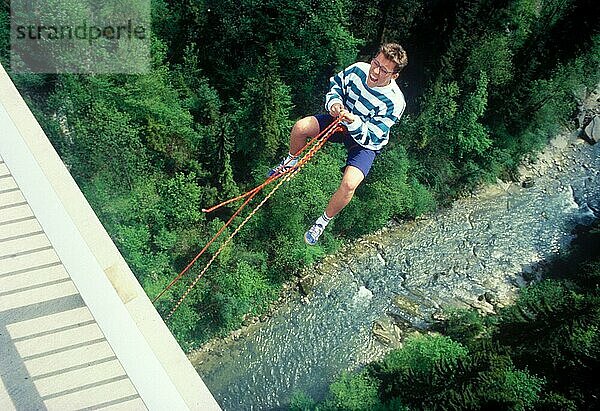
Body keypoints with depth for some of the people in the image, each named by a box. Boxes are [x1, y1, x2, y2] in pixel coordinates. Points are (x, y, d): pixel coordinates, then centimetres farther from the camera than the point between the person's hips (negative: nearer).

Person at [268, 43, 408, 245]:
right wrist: (334, 103, -20)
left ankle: (324, 221, -1)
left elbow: (371, 137, -29)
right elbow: (335, 85, 2)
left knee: (349, 184, -29)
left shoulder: (394, 102, -28)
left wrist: (354, 122, -47)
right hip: (342, 122, 5)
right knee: (300, 127, -19)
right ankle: (291, 161, 15)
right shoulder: (358, 69, -16)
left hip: (367, 143, -4)